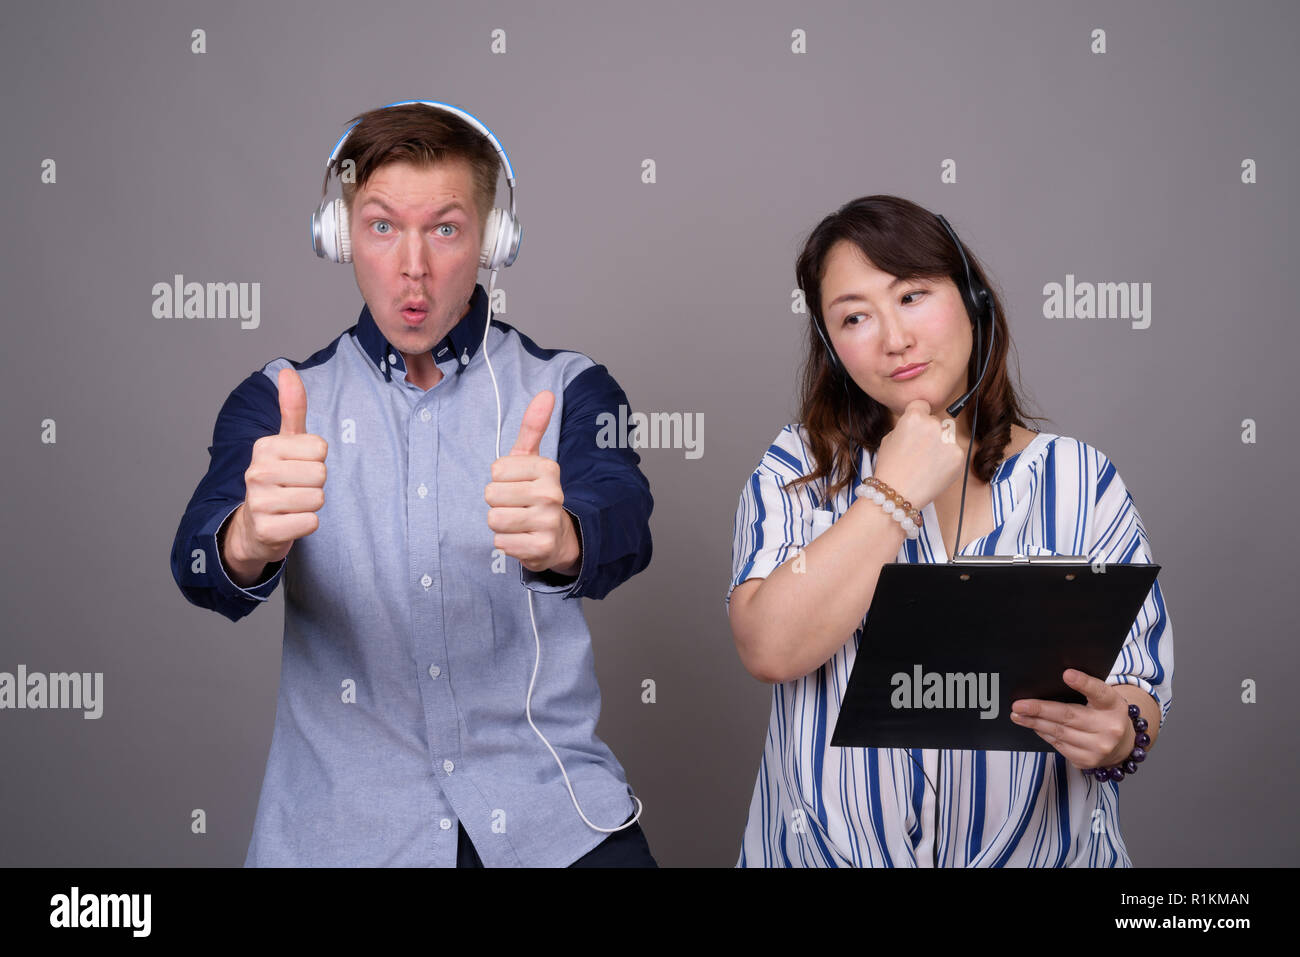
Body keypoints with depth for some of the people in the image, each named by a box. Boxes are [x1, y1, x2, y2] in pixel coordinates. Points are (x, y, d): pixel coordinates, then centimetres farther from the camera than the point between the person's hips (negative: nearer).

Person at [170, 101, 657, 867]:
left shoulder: (569, 390, 2)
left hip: (551, 810, -1)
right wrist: (247, 542, -36)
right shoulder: (276, 404, 4)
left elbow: (620, 525, -16)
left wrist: (562, 540, -40)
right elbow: (202, 566, -12)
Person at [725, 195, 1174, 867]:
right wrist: (897, 491, -9)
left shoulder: (1078, 481, 4)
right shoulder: (799, 470, 4)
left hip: (1039, 848, 2)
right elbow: (769, 649, -11)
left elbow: (1143, 689, 6)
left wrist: (1118, 730, -16)